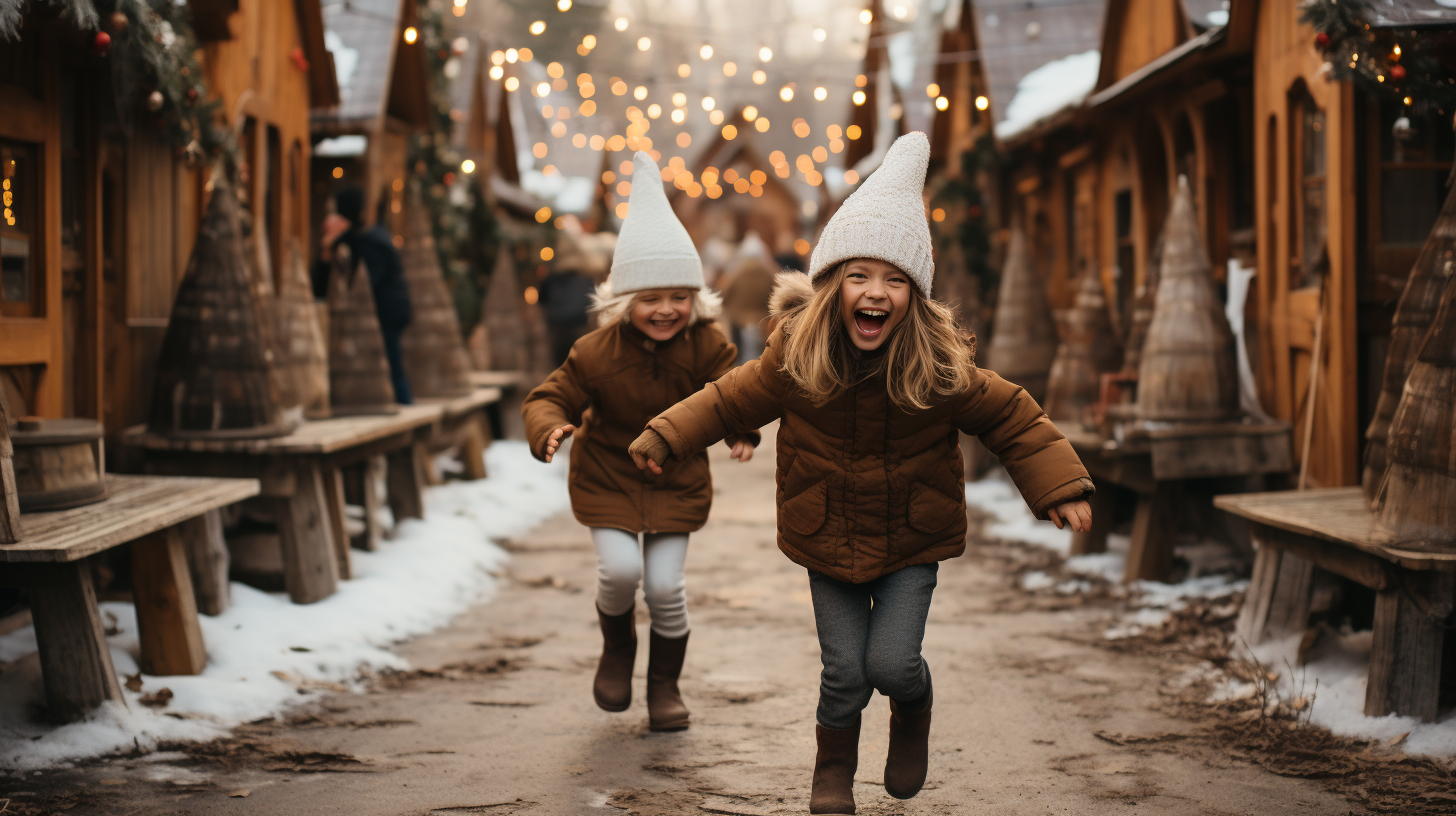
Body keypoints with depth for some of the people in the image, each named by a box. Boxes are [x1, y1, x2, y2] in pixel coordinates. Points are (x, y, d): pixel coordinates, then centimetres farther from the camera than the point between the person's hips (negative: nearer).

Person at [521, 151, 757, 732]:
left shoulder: (705, 346, -13)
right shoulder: (597, 352, -18)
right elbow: (550, 397, -12)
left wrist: (742, 429, -31)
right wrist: (549, 429, -35)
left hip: (677, 480, 1)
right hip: (607, 476, -1)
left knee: (665, 584, -4)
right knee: (620, 567, -19)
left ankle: (665, 682, 20)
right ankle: (616, 648, 15)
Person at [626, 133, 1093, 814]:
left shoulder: (941, 366, -19)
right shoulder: (795, 358, -15)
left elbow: (1010, 419, -8)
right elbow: (731, 401, 1)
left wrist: (1059, 488, -15)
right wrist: (664, 439, -3)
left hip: (911, 542, -1)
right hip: (828, 540, 1)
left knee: (892, 663, -10)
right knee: (845, 672, 0)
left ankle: (914, 710, 29)